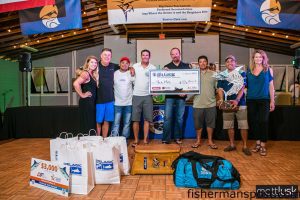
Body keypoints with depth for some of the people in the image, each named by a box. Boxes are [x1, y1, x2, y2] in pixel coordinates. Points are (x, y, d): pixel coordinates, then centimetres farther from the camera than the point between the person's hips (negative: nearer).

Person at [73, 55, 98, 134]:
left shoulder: (93, 74, 14)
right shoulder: (85, 73, -13)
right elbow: (75, 84, -27)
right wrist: (82, 95, -18)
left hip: (92, 102, 9)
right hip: (86, 102, -9)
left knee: (92, 124, 14)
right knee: (87, 125, -2)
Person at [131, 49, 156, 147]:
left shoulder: (153, 68, 5)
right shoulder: (135, 66, 5)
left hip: (147, 96, 0)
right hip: (136, 95, 0)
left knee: (147, 119, 3)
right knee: (135, 119, 3)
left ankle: (145, 140, 12)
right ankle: (136, 140, 13)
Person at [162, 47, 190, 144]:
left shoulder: (186, 66, 9)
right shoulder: (167, 67, 8)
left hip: (181, 96, 1)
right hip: (170, 96, 0)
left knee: (179, 118, 7)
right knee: (167, 117, -4)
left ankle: (178, 137, 18)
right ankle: (166, 139, 1)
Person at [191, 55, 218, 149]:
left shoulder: (213, 74, 6)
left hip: (211, 103, 0)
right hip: (198, 104, 0)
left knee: (210, 123, 8)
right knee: (198, 123, 8)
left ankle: (210, 141, 22)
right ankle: (198, 141, 23)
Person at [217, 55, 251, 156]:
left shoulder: (241, 73, 2)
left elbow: (242, 87, -8)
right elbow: (220, 89, 4)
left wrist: (237, 100, -21)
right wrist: (221, 99, -14)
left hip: (240, 103, -3)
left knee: (243, 126, -2)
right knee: (229, 126, 9)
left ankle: (245, 146, 9)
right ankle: (232, 145, 22)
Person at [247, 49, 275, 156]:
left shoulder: (268, 70, 4)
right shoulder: (249, 71, 7)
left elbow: (271, 86, 5)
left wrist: (272, 101, 1)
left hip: (264, 100, -2)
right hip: (251, 100, 2)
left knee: (263, 122, -6)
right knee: (252, 121, 5)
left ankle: (263, 145, 5)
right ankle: (258, 142, 22)